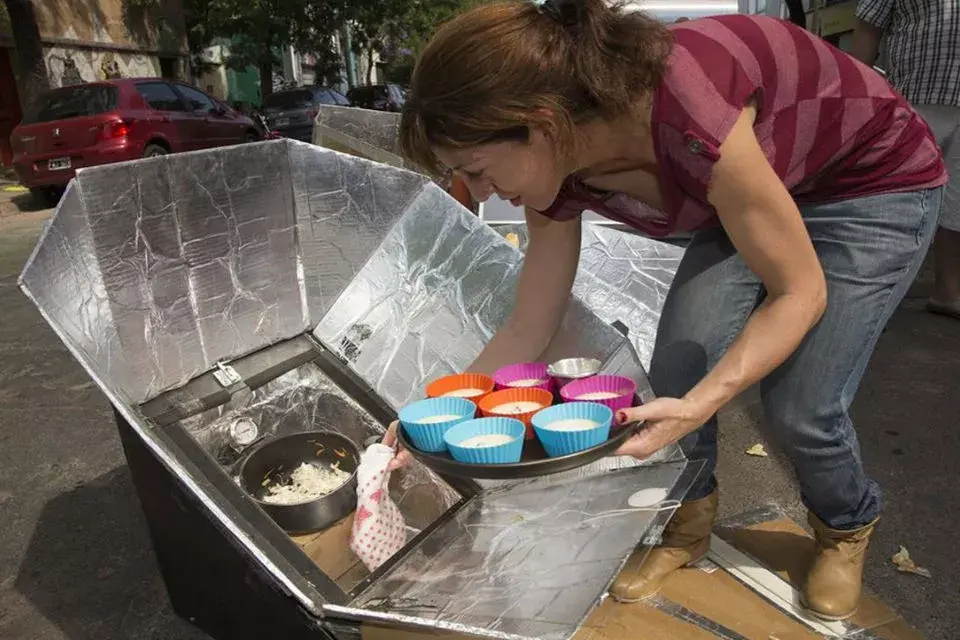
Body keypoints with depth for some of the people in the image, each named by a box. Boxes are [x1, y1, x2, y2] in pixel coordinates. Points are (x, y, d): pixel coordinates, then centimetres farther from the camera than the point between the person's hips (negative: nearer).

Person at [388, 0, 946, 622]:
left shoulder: (688, 113, -41)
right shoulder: (559, 167, -19)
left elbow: (799, 292, -28)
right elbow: (529, 329, -9)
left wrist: (702, 403, -39)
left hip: (877, 185, -5)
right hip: (756, 187, 5)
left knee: (801, 408, -11)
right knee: (676, 370, -12)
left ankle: (847, 527, 24)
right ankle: (690, 523, 16)